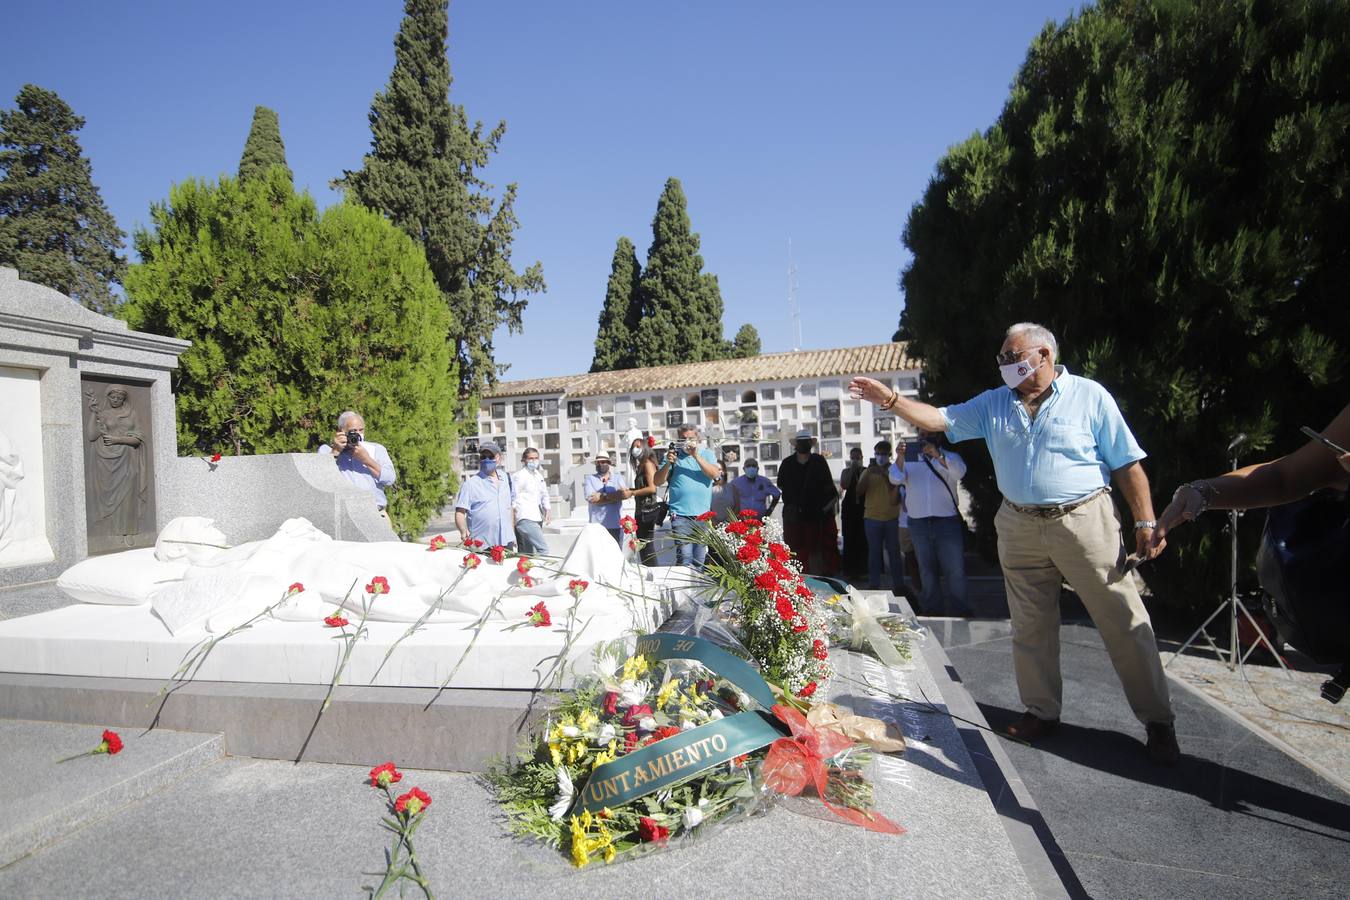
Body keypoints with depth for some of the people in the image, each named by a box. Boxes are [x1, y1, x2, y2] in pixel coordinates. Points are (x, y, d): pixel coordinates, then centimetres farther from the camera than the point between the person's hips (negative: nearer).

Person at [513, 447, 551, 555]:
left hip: (537, 518, 8)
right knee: (543, 549, -19)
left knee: (528, 553, 9)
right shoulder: (520, 475, -6)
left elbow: (544, 494, 25)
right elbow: (514, 499, -6)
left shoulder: (539, 475, 16)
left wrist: (546, 510, 13)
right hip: (526, 518, -8)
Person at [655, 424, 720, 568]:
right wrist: (668, 463, -11)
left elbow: (714, 474, -7)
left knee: (700, 560, 6)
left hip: (703, 514, 2)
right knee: (684, 558, -11)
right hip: (681, 515, -2)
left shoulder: (707, 454, 12)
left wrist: (696, 456, -14)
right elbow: (658, 481, 5)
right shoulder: (673, 454, 10)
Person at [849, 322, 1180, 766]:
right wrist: (890, 400, -9)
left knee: (1125, 624, 1)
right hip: (1020, 529, 4)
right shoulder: (994, 404, 8)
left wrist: (1145, 522, -7)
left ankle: (1157, 721, 16)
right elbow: (939, 419, 3)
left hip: (1084, 522, -4)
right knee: (1030, 628, 11)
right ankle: (1041, 712, 26)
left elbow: (1128, 464, -2)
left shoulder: (1089, 396, -2)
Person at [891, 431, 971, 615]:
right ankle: (933, 611, 18)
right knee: (927, 571, 9)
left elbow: (959, 472, -14)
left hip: (947, 521, -2)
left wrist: (937, 455, -29)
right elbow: (896, 479, -6)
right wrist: (900, 458, -25)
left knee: (955, 571, -4)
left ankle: (960, 613, 5)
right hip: (918, 523, 2)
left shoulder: (950, 457, 8)